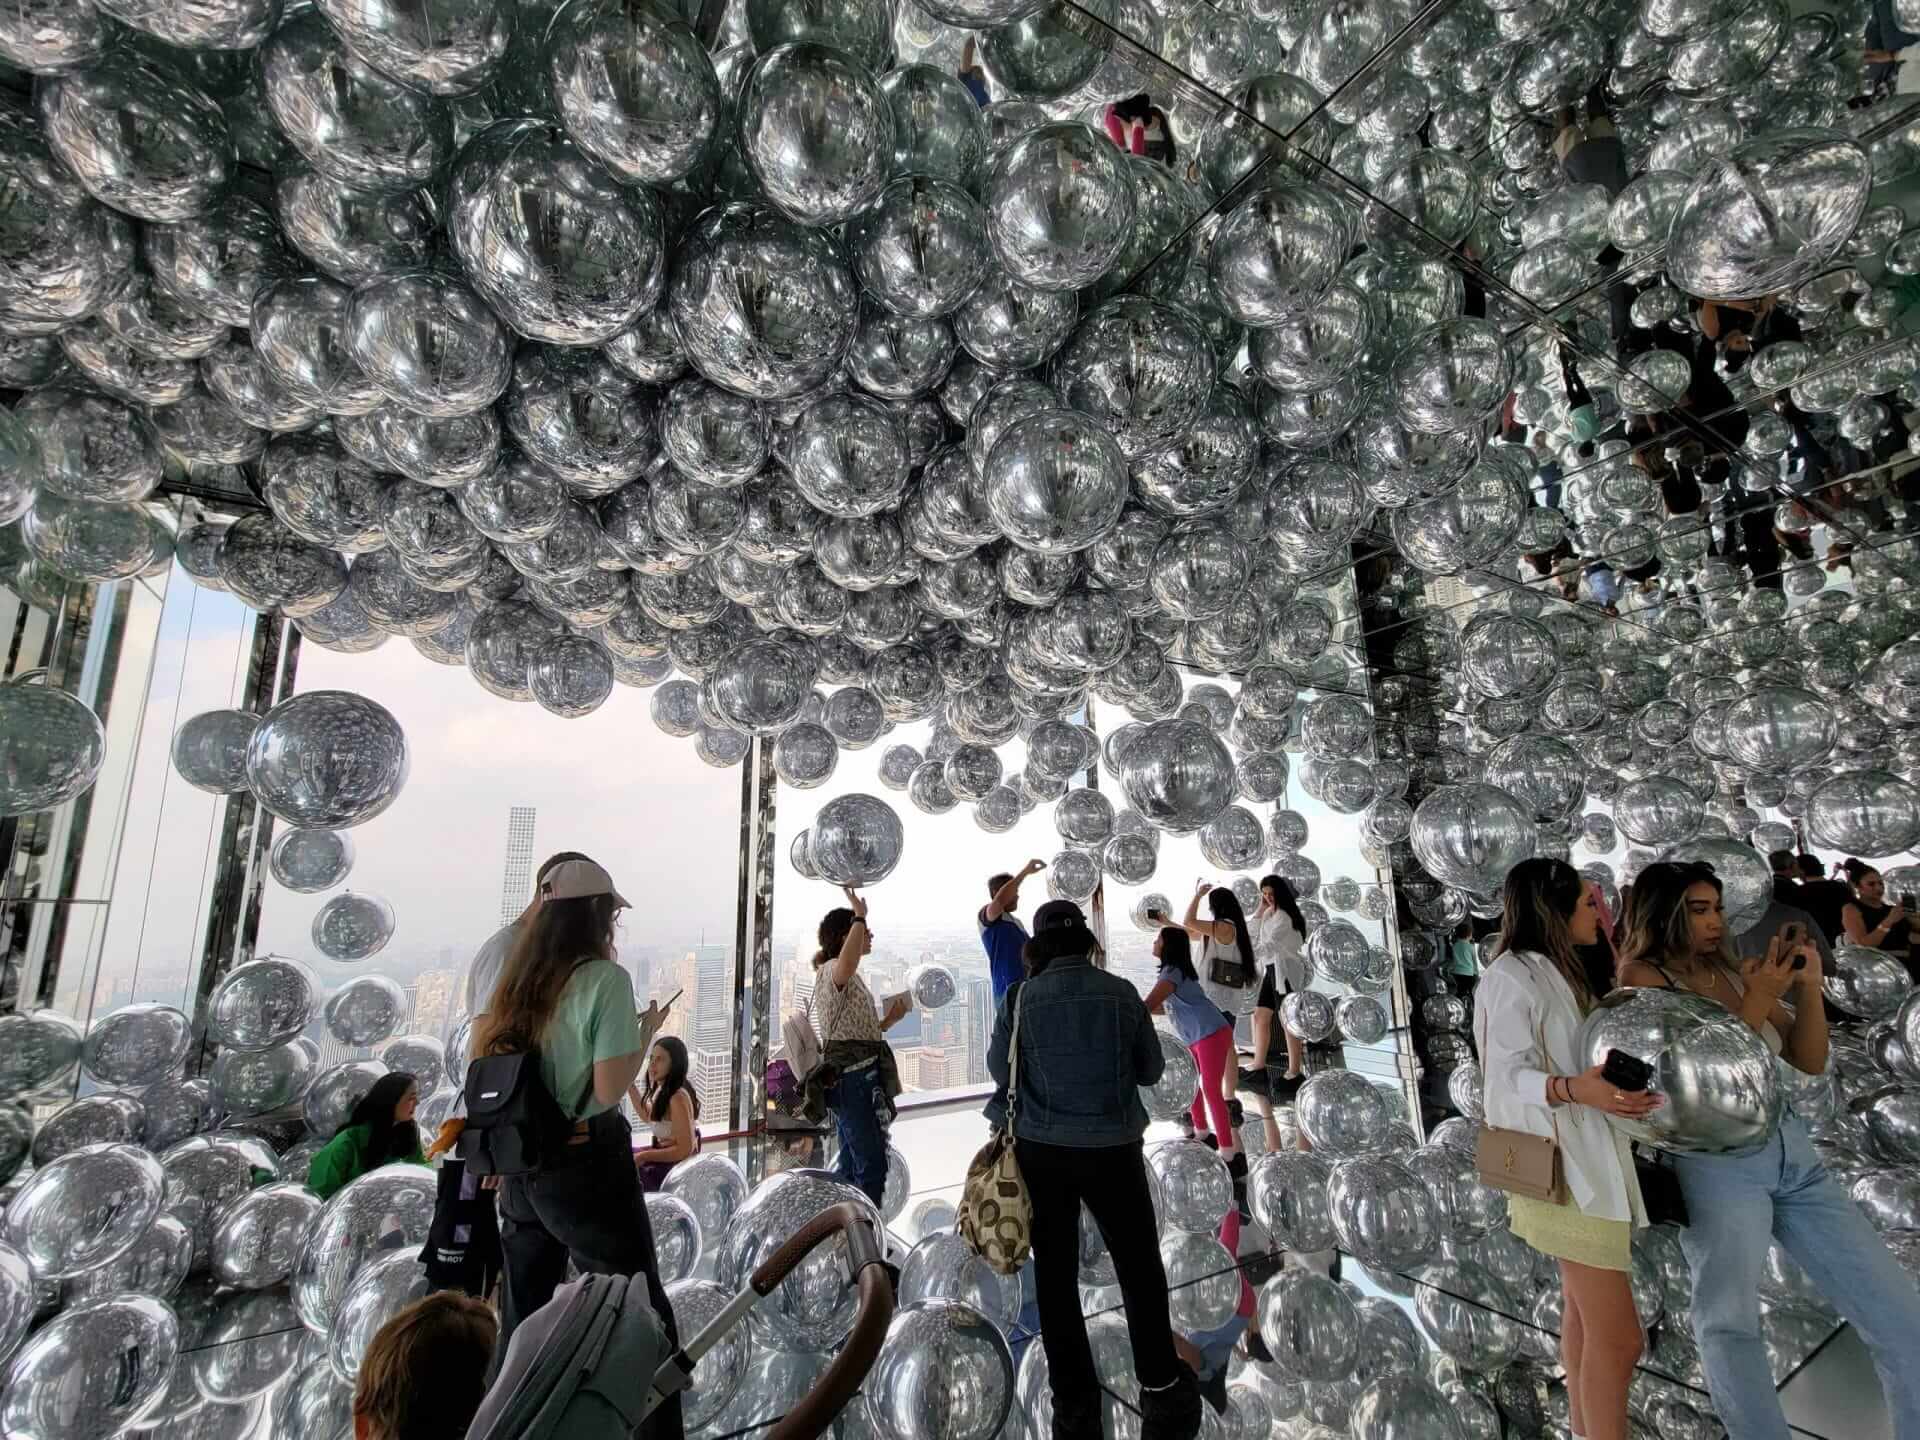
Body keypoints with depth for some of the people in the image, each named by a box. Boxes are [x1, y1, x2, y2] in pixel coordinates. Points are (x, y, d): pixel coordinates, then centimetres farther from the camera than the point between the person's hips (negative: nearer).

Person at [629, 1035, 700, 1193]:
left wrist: (643, 1157, -18)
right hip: (665, 1153, 9)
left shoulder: (677, 1098, -27)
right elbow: (649, 1117, 21)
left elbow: (685, 1149, -25)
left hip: (678, 1164, -9)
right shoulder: (662, 1089, 0)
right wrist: (629, 1085, 13)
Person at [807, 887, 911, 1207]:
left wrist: (890, 1020, 9)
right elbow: (846, 965, -41)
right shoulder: (832, 970, -12)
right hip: (853, 1079, -10)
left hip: (855, 1078, 10)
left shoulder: (849, 978, 20)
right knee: (872, 1167, -8)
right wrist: (860, 917, -35)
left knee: (851, 1166, 17)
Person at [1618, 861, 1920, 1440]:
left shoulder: (1737, 972, 13)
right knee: (1728, 1323, -18)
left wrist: (1808, 986, 1)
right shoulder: (1643, 977, -6)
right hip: (1713, 1160, -7)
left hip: (1792, 1150, 7)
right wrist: (1757, 1001, -13)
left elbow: (1810, 1062, 15)